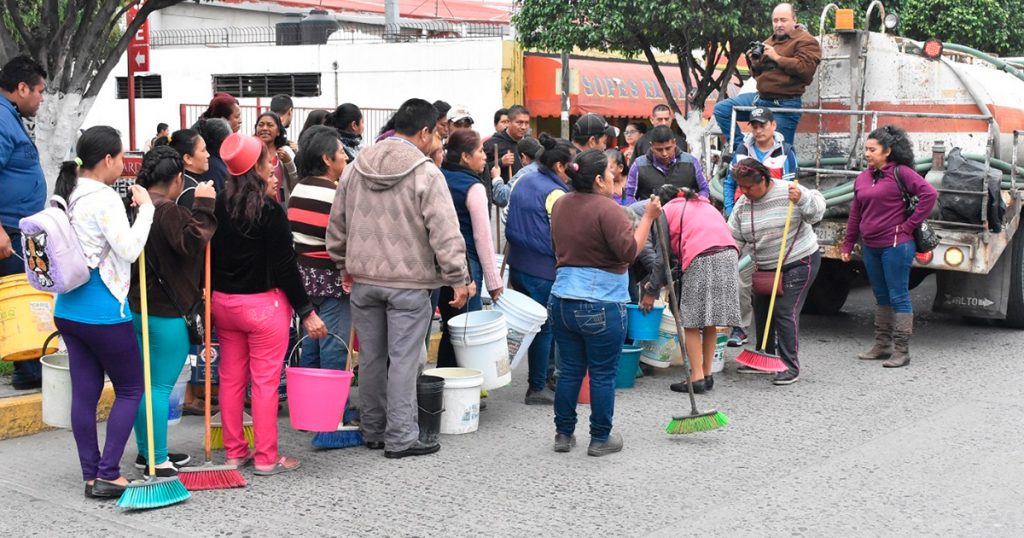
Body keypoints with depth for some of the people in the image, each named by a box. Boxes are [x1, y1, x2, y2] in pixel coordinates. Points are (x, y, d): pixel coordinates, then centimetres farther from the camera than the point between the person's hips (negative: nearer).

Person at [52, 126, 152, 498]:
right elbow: (130, 249, -20)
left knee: (84, 392, 11)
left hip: (69, 309, 8)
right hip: (103, 311, -8)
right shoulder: (104, 199, -17)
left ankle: (91, 475, 16)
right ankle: (108, 475, 3)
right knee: (131, 389, 5)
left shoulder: (68, 196, 10)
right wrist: (145, 208, -13)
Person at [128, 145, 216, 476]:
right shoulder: (168, 212, -17)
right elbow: (192, 242, -30)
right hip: (164, 312, -9)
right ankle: (158, 461, 2)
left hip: (133, 308, 9)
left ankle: (147, 452, 26)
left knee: (142, 384, 16)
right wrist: (202, 206, -22)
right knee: (160, 387, -3)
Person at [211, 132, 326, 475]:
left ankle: (234, 451, 21)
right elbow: (284, 266, -16)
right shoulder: (269, 211, -16)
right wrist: (306, 311, -10)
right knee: (265, 381, 1)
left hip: (223, 302, 6)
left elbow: (211, 255, 8)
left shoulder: (219, 206, 2)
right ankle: (266, 457, 6)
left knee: (231, 378, 12)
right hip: (263, 305, -6)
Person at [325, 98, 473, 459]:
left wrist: (345, 266, 24)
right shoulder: (426, 174, -12)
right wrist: (459, 280, -10)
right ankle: (400, 438, 4)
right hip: (409, 283, -5)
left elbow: (337, 223, 13)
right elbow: (445, 232, -16)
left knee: (370, 357, 14)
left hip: (363, 279, 6)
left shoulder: (356, 169, 6)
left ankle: (373, 431, 25)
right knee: (404, 360, 0)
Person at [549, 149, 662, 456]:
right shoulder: (607, 209, -15)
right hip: (601, 306, -7)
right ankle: (600, 439, 13)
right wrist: (648, 217, -13)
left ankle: (563, 434, 20)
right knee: (603, 375, 5)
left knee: (569, 371, 14)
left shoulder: (561, 204, 10)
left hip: (562, 301, 7)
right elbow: (629, 251, -19)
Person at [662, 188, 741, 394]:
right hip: (729, 255, 6)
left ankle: (697, 377, -3)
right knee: (710, 322, 14)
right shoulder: (706, 205, 31)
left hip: (702, 259, -6)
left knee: (692, 321, 1)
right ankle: (707, 374, 17)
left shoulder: (667, 210, 13)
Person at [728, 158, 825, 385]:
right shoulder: (742, 205, 1)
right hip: (765, 267, 7)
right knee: (761, 311, 12)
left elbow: (817, 211, -16)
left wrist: (801, 199, -34)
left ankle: (791, 367, -6)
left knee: (785, 312, -13)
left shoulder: (787, 191, -16)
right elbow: (735, 239, 3)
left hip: (799, 263, -7)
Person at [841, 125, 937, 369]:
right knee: (881, 297, 16)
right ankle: (882, 346, 24)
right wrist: (847, 245, 16)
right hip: (870, 247, 7)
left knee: (898, 297, -3)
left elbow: (930, 195, -17)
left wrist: (909, 225, -14)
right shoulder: (862, 178, 11)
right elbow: (855, 214, 16)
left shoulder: (901, 173, -9)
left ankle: (901, 351, 2)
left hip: (896, 246, -7)